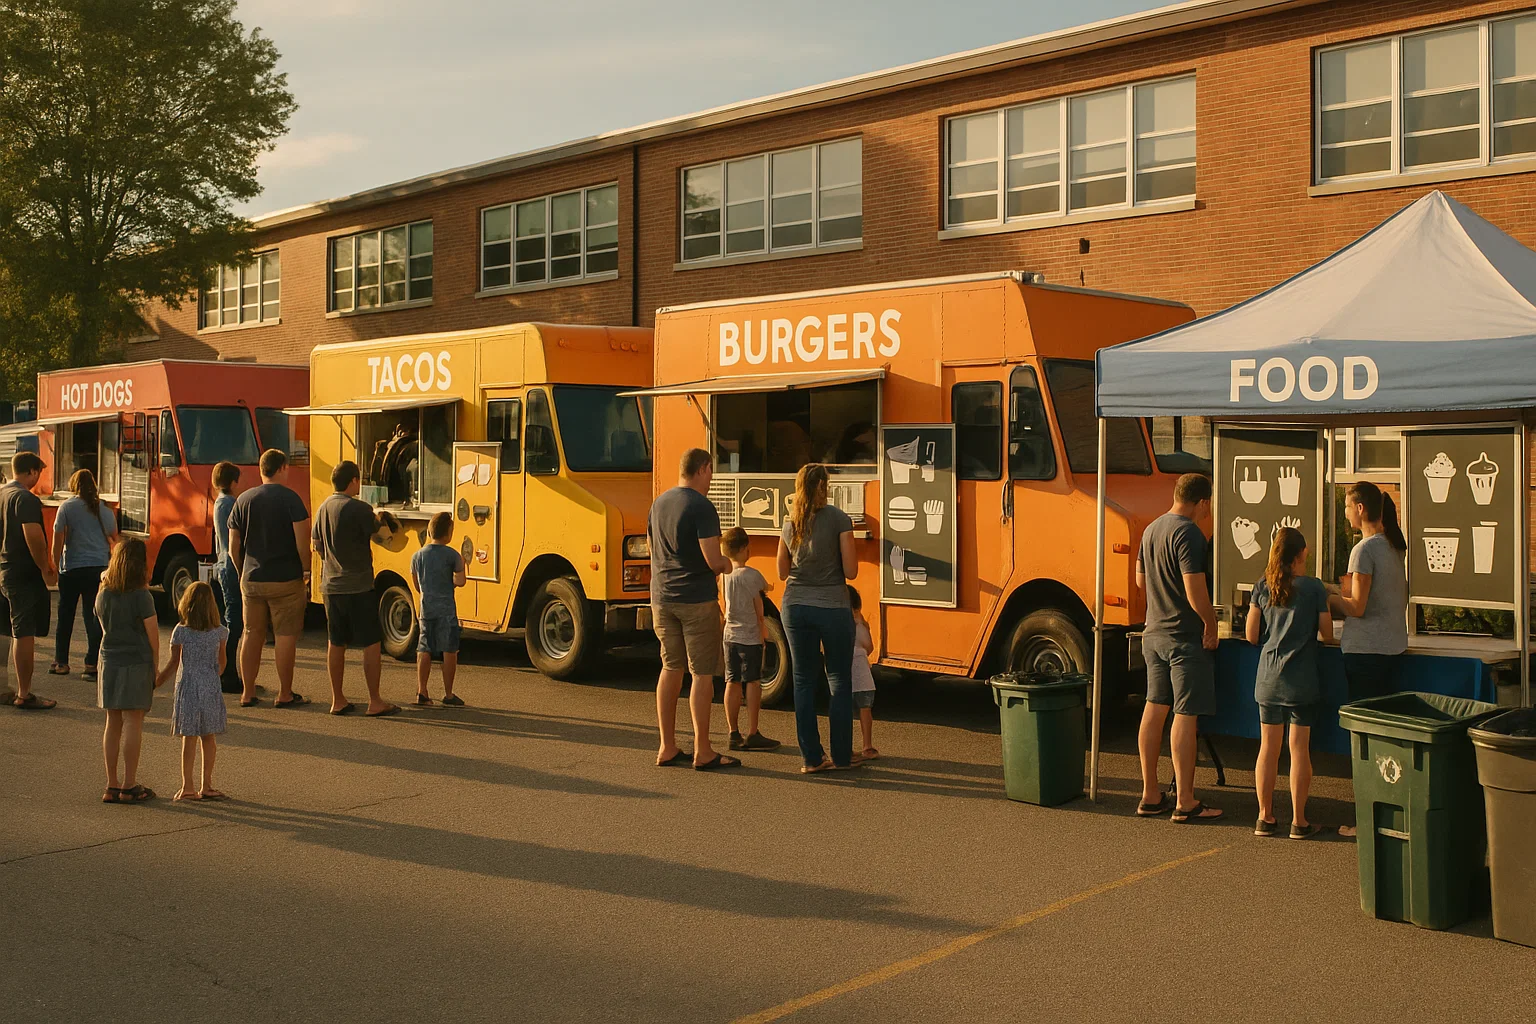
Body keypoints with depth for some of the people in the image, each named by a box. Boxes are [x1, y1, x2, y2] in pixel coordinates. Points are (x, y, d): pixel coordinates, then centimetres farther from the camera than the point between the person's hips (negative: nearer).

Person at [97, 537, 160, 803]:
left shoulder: (103, 594, 4)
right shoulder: (142, 596, -12)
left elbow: (104, 625, 14)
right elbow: (152, 633, -8)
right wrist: (155, 666, 1)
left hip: (109, 661, 5)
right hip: (137, 662, -5)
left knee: (113, 723, 10)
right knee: (133, 722, -1)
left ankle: (111, 786, 14)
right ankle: (129, 786, 1)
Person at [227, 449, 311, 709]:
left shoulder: (243, 500, 6)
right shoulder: (290, 499, -9)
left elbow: (234, 546, 9)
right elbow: (302, 542, -15)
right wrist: (306, 571, -4)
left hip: (251, 580, 5)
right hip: (285, 580, -5)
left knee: (252, 634, 13)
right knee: (286, 636, 2)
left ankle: (248, 693, 17)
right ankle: (284, 695, 6)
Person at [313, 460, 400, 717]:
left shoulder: (323, 508, 8)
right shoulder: (359, 509, -14)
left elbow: (316, 545, 15)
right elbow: (380, 535, -6)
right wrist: (378, 521, 13)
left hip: (331, 586, 7)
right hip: (358, 586, -7)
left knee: (335, 643, 12)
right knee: (371, 643, 0)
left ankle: (338, 700, 16)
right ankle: (375, 702, 1)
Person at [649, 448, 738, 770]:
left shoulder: (659, 503, 9)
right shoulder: (702, 507, -15)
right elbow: (713, 560, -20)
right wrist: (726, 563, 1)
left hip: (662, 598, 7)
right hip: (697, 599, -7)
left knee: (670, 669, 15)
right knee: (702, 674, 0)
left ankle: (667, 748, 19)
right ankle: (702, 752, 3)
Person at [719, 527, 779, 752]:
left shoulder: (724, 574, 5)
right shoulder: (752, 575, -12)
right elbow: (759, 611, -5)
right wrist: (761, 635, 6)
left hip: (729, 635, 6)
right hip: (750, 636, -6)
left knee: (732, 682, 8)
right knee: (753, 682, 0)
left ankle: (734, 733, 11)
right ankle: (752, 734, 3)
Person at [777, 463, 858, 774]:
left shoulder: (789, 523, 3)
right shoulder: (839, 519, -9)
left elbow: (783, 572, 11)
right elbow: (850, 570, -11)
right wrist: (830, 563, 8)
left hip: (796, 607, 4)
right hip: (832, 608, -4)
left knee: (804, 681, 10)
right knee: (839, 681, 8)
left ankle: (811, 758, 10)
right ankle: (841, 757, 11)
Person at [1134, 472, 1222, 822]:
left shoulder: (1151, 529, 10)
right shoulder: (1189, 533, -17)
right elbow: (1195, 590, -23)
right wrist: (1211, 624, -10)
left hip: (1154, 633, 9)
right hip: (1185, 637, -9)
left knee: (1154, 709, 12)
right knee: (1185, 716, -4)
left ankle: (1150, 796, 18)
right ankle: (1184, 802, 1)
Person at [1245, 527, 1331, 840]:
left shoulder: (1262, 587, 1)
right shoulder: (1314, 587, -7)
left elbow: (1251, 635, 2)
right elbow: (1327, 631, -2)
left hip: (1269, 678, 3)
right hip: (1302, 680, -3)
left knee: (1268, 747, 9)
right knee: (1299, 747, 2)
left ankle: (1265, 817, 14)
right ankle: (1298, 820, 6)